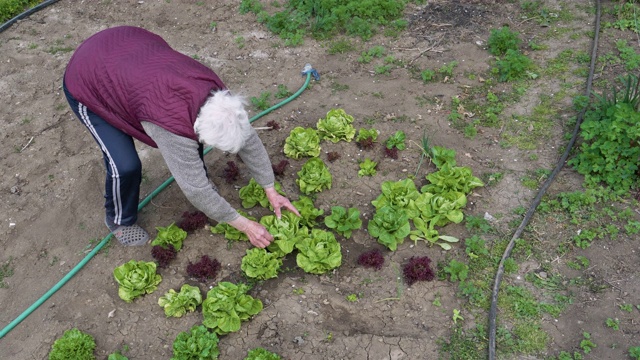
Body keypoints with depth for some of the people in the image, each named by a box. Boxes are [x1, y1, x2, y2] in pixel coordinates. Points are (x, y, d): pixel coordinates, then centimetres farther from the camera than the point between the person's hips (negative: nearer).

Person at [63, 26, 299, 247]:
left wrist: (271, 191, -3)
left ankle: (195, 177, 28)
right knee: (125, 165, -15)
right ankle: (119, 220, 15)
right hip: (87, 82, -6)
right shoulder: (174, 126, -39)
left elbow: (249, 139, -7)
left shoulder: (215, 93, -21)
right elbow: (196, 189, -28)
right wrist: (245, 226, -19)